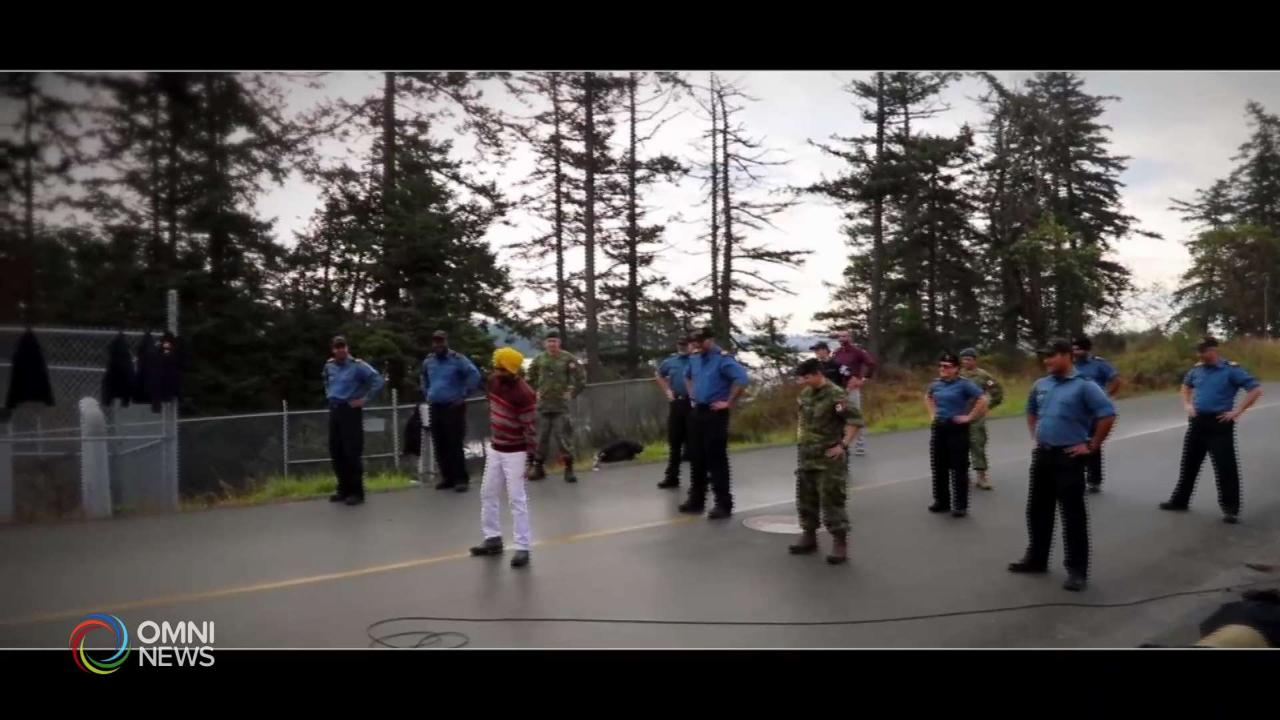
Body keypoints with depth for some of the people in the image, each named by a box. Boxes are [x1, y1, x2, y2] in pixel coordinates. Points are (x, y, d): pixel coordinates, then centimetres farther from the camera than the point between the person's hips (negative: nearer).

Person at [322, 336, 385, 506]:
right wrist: (329, 395, 19)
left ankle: (356, 492, -3)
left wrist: (365, 399, -13)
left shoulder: (357, 365, -10)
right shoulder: (329, 366, 10)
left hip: (350, 411, -7)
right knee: (336, 452, 9)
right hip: (334, 410, 7)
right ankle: (344, 489, 19)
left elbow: (377, 380, -14)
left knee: (352, 452, -8)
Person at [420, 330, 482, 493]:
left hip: (453, 407, -6)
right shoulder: (428, 362, 9)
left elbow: (474, 375, -13)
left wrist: (464, 395, -12)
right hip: (434, 408, 6)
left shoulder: (458, 359, -9)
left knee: (455, 444, -7)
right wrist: (427, 395, 17)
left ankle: (461, 479, 1)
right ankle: (447, 477, 17)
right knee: (440, 445, 8)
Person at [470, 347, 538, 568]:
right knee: (488, 494, 15)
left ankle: (522, 548, 3)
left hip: (514, 452, -8)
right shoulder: (494, 382, 0)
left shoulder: (523, 394, -23)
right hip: (494, 449, 8)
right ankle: (493, 539, 28)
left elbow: (530, 428, -20)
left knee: (517, 499, -5)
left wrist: (530, 459, -20)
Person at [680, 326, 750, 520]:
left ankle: (723, 504, 1)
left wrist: (728, 402, -20)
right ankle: (696, 500, 22)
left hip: (716, 414, -8)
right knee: (697, 458, 12)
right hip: (698, 412, 8)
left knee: (716, 460, -6)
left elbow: (742, 379, -26)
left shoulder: (723, 359, -14)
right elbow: (687, 376, 32)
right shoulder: (694, 358, 11)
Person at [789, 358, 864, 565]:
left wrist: (843, 445, -21)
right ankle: (809, 536, 28)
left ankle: (840, 543, 2)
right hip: (806, 456, 8)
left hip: (829, 458, -8)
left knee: (832, 501, -5)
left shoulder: (835, 395, -17)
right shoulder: (806, 393, 8)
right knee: (805, 499, 14)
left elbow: (856, 420, -20)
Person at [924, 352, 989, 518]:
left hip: (957, 429, -6)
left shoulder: (964, 384, -11)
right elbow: (927, 397, 28)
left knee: (958, 468, -1)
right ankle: (941, 502, 23)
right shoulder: (936, 384, 6)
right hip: (938, 428, 6)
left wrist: (969, 417, -14)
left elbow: (983, 399, -17)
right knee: (939, 467, 11)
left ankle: (961, 506, 6)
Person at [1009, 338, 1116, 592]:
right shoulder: (1040, 385, 10)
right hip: (1042, 455, 7)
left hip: (1068, 457, -7)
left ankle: (1077, 570, 7)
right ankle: (1036, 558, 28)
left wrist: (1092, 446, -13)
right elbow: (1031, 412, 27)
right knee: (1038, 509, 14)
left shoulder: (1084, 386, -10)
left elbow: (1108, 415, -15)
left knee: (1072, 514, -1)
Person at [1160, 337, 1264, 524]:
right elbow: (1186, 385, 27)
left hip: (1219, 424, -6)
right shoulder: (1197, 369, 7)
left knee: (1225, 467, -2)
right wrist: (1187, 404, 13)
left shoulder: (1231, 370, -11)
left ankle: (1231, 509, 7)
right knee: (1189, 463, 13)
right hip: (1197, 422, 6)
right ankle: (1180, 500, 24)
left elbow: (1256, 389, -14)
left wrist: (1237, 411, -15)